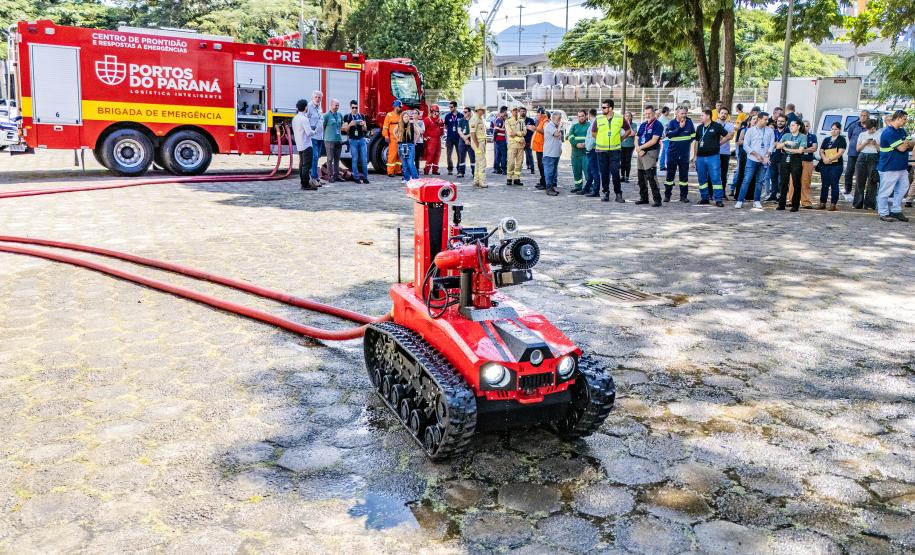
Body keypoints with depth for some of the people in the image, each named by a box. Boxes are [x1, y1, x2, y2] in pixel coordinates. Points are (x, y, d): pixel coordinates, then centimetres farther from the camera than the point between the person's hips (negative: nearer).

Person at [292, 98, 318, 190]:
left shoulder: (295, 118, 10)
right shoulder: (304, 118, -17)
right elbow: (309, 132, -21)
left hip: (299, 145, 9)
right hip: (306, 145, -9)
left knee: (302, 164, 13)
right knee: (307, 165, -6)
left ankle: (303, 183, 16)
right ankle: (306, 184, -7)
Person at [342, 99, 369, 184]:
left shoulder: (362, 116, 10)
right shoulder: (347, 117, 3)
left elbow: (365, 129, 9)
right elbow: (345, 129, 0)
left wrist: (363, 125, -14)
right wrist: (350, 124, -20)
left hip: (362, 139, 2)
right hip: (353, 140, -2)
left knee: (364, 160, -2)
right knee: (355, 160, 0)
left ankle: (365, 177, 3)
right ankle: (356, 177, 5)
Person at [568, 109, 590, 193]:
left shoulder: (590, 125, 5)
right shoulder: (574, 126, 16)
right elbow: (570, 137, 2)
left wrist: (585, 144, -21)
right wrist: (576, 144, -16)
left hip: (586, 152, -5)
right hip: (575, 152, 5)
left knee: (587, 170, -10)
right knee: (576, 170, 10)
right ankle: (578, 186, 22)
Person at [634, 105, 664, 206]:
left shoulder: (657, 125, -6)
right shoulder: (643, 125, 17)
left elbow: (653, 141, -14)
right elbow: (637, 139, 16)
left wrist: (641, 147, -9)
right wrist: (638, 149, -3)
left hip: (650, 153, -8)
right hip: (640, 153, 8)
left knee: (651, 177, -13)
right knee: (641, 177, 10)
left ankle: (657, 199, -10)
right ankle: (644, 198, 20)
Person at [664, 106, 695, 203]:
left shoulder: (689, 122, 3)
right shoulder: (672, 123, -2)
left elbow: (693, 135, 13)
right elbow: (669, 135, -17)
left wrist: (688, 141, 1)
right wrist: (680, 127, -19)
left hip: (685, 154, 2)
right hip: (673, 152, -2)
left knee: (684, 175, 6)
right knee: (670, 174, 4)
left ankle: (683, 196, 13)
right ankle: (667, 195, 12)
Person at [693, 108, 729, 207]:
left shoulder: (717, 126, -4)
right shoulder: (700, 127, 11)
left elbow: (727, 136, 4)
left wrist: (718, 143, 1)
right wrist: (694, 155, 13)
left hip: (713, 156, -5)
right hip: (700, 157, 5)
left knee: (716, 178, -6)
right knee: (702, 179, 10)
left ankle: (719, 199, -4)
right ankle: (704, 198, 20)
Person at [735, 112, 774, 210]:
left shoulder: (770, 130, 7)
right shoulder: (751, 130, 1)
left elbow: (772, 144, 5)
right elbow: (746, 145, -2)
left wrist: (767, 156, -9)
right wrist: (756, 155, -9)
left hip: (764, 160, 2)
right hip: (752, 159, -2)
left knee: (760, 181, 6)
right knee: (746, 180, -5)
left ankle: (756, 201, 13)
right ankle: (740, 200, -4)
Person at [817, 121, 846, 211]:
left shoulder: (841, 139, 1)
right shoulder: (826, 139, 16)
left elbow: (840, 152, -9)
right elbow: (821, 151, 9)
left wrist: (830, 159, -18)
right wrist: (824, 158, -10)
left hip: (836, 165, -5)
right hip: (824, 165, 5)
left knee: (834, 185, -3)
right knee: (824, 184, 7)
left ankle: (833, 204, 0)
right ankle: (822, 203, 12)